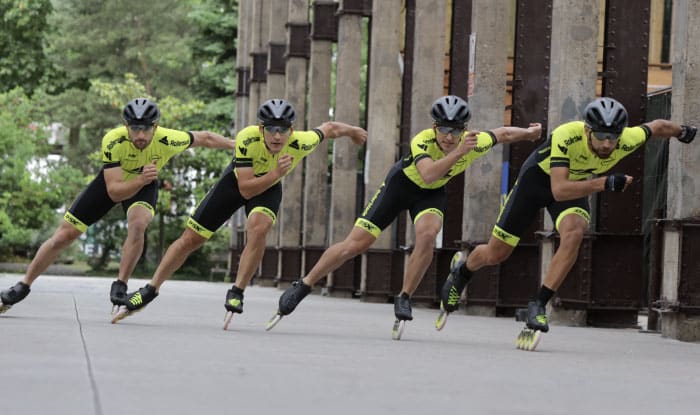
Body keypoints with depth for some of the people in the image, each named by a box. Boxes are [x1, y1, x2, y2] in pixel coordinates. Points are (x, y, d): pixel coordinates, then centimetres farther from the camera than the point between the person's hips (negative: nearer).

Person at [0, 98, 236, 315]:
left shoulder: (168, 140, -35)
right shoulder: (113, 141, -38)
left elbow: (204, 138, -14)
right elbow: (114, 192, -37)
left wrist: (235, 145, -2)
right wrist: (141, 180, -54)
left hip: (144, 185, 0)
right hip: (112, 181, 0)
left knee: (137, 224, -34)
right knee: (64, 235, 1)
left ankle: (120, 287, -16)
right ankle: (24, 286, 19)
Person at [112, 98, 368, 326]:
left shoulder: (301, 143, -33)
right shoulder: (247, 138, -37)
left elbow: (329, 128, -11)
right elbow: (246, 190, -34)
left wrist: (353, 131, 8)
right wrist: (275, 173, -47)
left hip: (269, 188, 0)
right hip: (236, 181, 0)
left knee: (258, 227, -33)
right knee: (191, 238, 2)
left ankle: (236, 293, -18)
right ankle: (150, 291, 19)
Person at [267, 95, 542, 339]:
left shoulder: (474, 142, -24)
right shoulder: (422, 141, -35)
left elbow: (502, 134, -3)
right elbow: (428, 174, -53)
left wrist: (529, 132, 9)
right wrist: (459, 152, -58)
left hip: (432, 194, 2)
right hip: (401, 184, -2)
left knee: (427, 234, -32)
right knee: (355, 244, -6)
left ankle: (404, 299, -14)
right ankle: (302, 287, 11)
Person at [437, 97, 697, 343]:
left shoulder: (627, 140, -29)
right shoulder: (566, 136, -40)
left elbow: (658, 127, -7)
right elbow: (559, 190, -46)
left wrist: (683, 132, 14)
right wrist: (604, 184, -56)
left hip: (577, 184, 3)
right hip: (538, 178, -2)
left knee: (574, 234, -32)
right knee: (495, 254, 4)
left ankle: (538, 306, -22)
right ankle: (462, 270, 40)